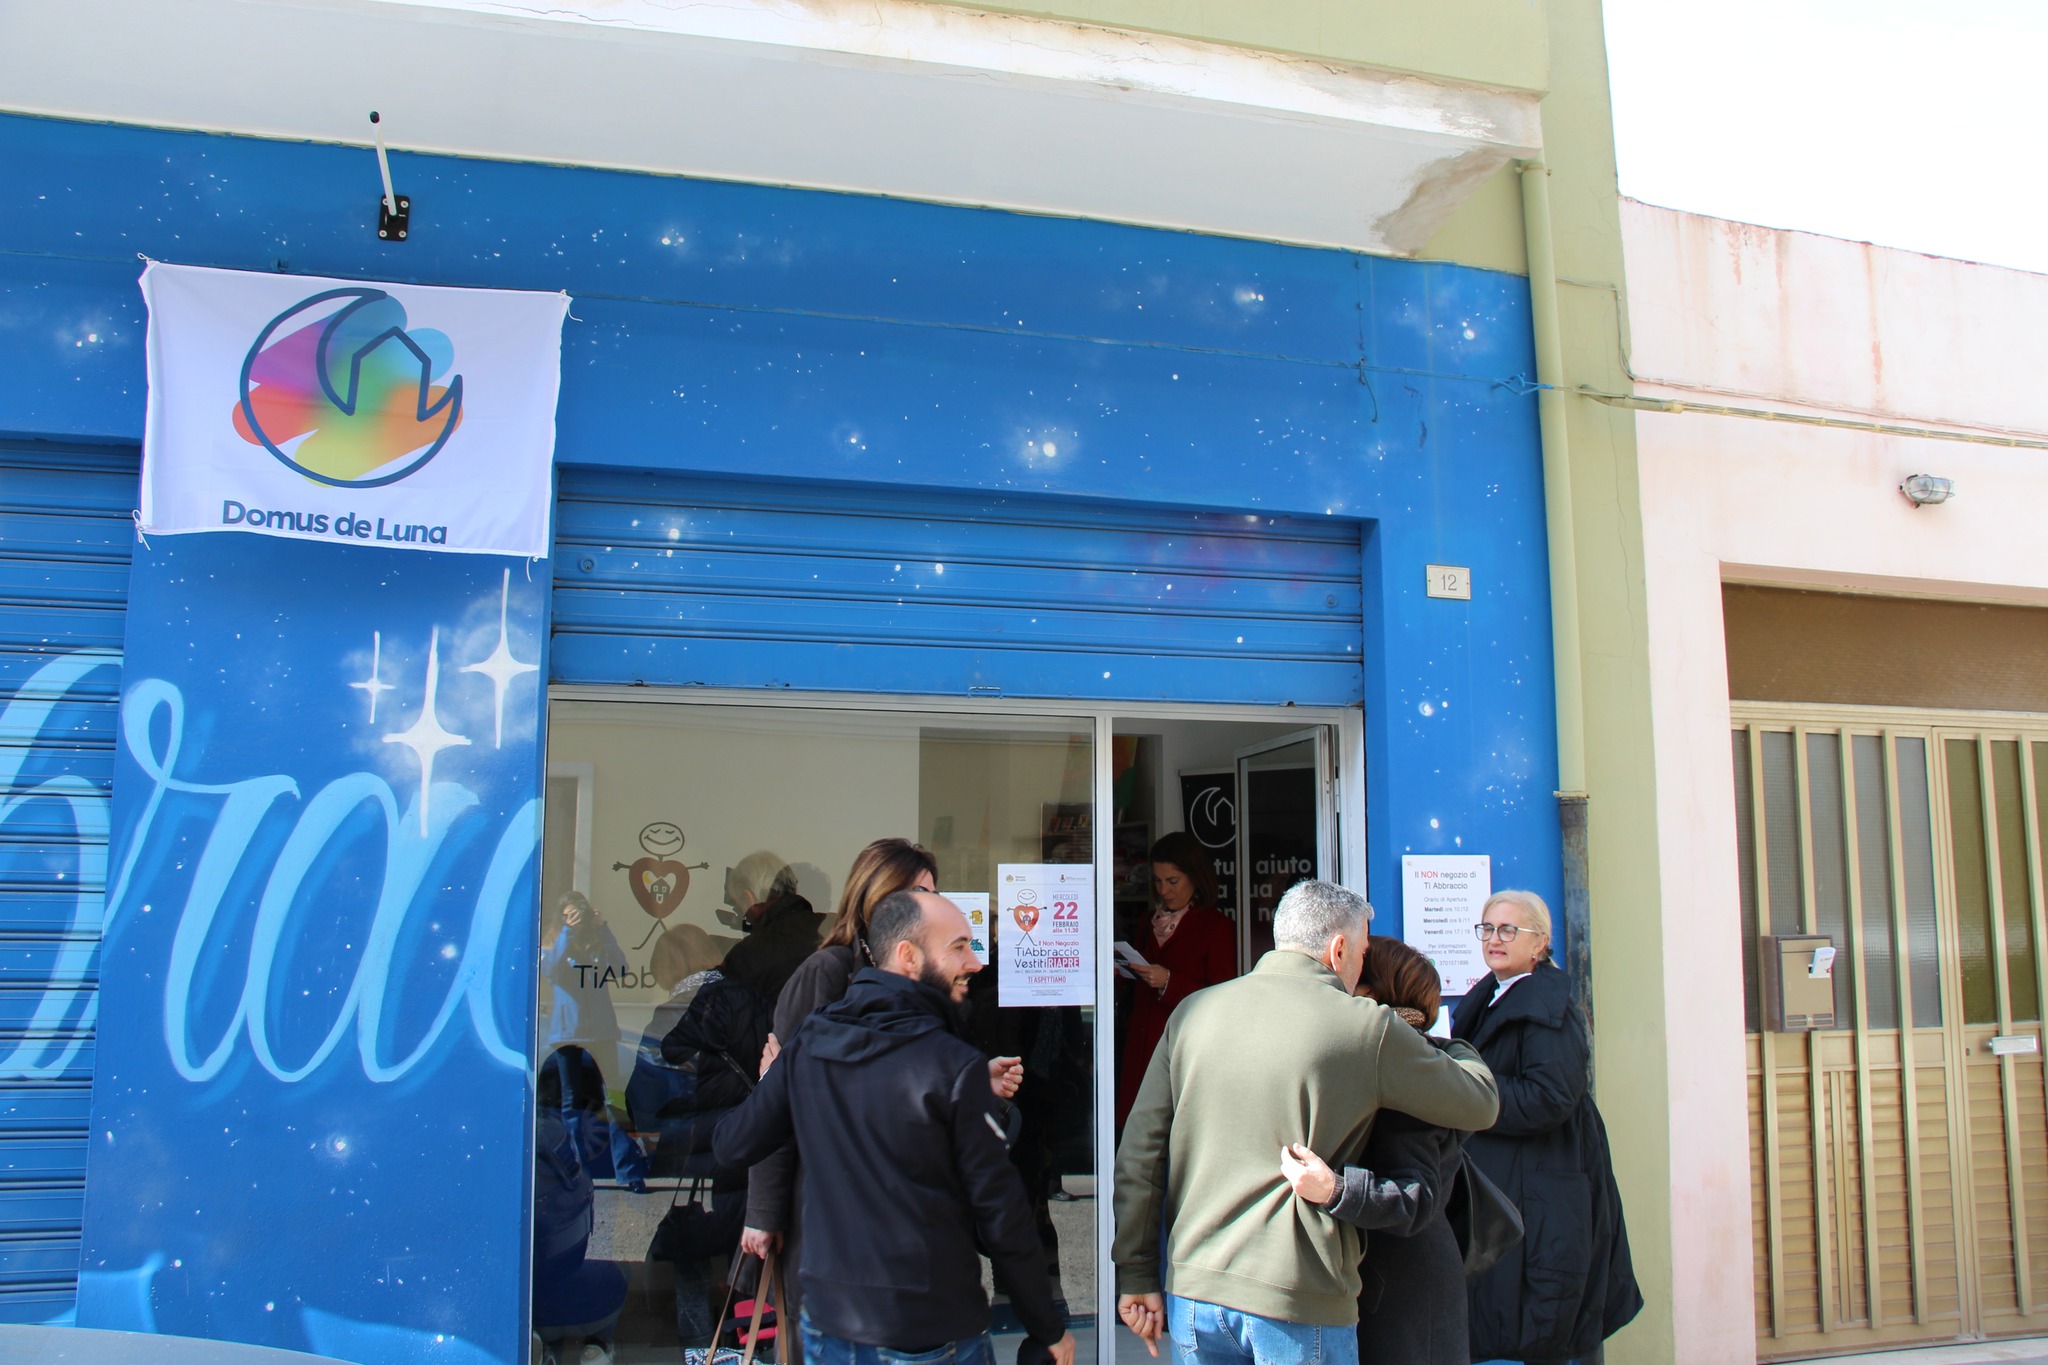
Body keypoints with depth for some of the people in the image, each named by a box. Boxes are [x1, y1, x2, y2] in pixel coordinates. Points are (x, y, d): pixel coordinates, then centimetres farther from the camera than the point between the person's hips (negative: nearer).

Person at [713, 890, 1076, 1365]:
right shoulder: (954, 1065, -16)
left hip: (826, 1325, 5)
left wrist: (769, 1084, 27)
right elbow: (999, 1212, -14)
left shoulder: (806, 1047, -2)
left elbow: (732, 1144, 6)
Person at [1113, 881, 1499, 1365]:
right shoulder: (1367, 1027, -7)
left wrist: (1136, 1273, 9)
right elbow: (1480, 1105, 5)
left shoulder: (1192, 1011, 4)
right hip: (1298, 1300, -4)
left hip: (1191, 1291, 4)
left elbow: (1139, 1150, 3)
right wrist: (1460, 1050, 26)